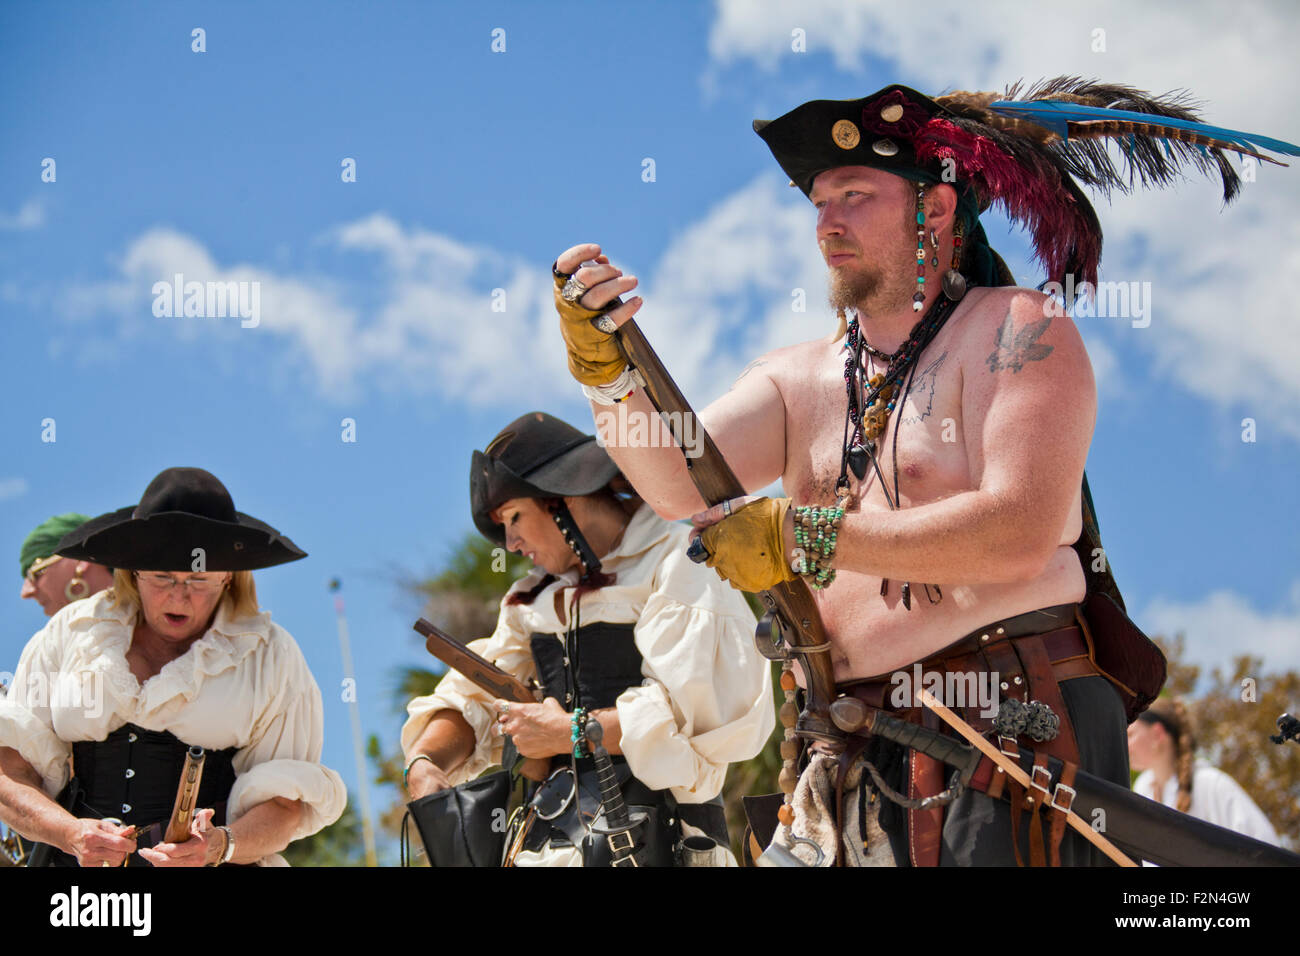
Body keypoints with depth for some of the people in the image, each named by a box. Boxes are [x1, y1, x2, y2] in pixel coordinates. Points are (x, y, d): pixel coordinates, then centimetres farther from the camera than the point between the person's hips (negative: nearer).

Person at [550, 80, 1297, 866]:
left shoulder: (1016, 331, -3)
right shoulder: (798, 379, 17)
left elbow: (1020, 536, -16)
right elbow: (681, 483, 2)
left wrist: (802, 538, -15)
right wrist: (605, 367, -15)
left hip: (1015, 727, -5)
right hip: (858, 755, 6)